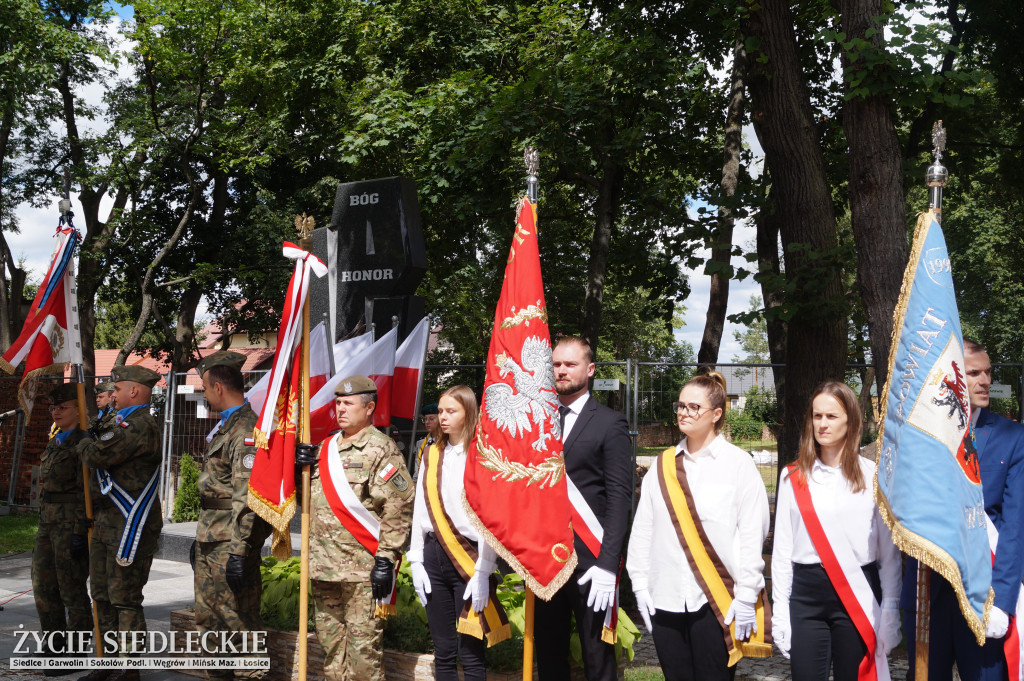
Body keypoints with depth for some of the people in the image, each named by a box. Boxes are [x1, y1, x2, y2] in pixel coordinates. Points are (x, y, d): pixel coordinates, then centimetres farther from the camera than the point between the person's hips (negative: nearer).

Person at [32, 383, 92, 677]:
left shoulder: (83, 443, -13)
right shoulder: (56, 441, 15)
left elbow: (88, 492, -17)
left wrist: (80, 533, -21)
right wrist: (44, 525, 21)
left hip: (73, 522, -9)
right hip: (49, 521, 10)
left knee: (72, 591, -2)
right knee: (43, 587, 14)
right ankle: (56, 648, 27)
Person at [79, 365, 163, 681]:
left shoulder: (142, 425, -17)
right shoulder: (122, 422, 19)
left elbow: (99, 455, -23)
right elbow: (96, 465, 24)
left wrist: (86, 446, 0)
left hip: (129, 526, -11)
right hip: (105, 524, 11)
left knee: (125, 600, -5)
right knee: (103, 597, 15)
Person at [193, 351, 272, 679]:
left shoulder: (247, 430, -17)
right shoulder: (228, 426, 17)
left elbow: (248, 497, -23)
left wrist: (238, 551, -26)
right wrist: (202, 538, 25)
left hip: (231, 545, -10)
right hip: (211, 543, 10)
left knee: (238, 620, -5)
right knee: (208, 619, 16)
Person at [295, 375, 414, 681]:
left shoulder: (381, 449, -6)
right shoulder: (326, 447, 17)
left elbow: (398, 506, -13)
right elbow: (307, 500, 25)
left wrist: (385, 559, -17)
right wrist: (299, 469, 6)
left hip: (363, 568, -8)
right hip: (323, 565, 8)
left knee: (363, 644, -5)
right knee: (330, 639, 15)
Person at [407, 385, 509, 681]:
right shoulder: (432, 455, 12)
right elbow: (420, 511, 13)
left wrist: (483, 571, -14)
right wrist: (416, 561, 7)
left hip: (468, 558, -5)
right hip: (434, 556, 6)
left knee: (471, 653, -4)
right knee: (443, 651, 10)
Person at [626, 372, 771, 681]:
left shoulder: (738, 463, -1)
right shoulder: (662, 466, 11)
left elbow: (752, 534, -4)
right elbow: (642, 530, 11)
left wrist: (746, 596, -8)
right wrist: (640, 584, 6)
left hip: (717, 601, -4)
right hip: (665, 600, 4)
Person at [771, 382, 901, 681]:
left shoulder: (872, 476, 2)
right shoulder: (794, 477, 6)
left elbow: (889, 550, 3)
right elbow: (782, 548, 7)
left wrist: (890, 611, -1)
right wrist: (779, 609, 4)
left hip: (858, 595, -1)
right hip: (806, 594, 1)